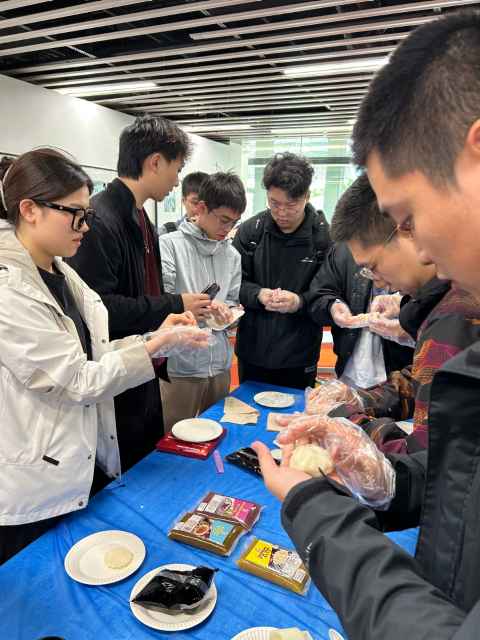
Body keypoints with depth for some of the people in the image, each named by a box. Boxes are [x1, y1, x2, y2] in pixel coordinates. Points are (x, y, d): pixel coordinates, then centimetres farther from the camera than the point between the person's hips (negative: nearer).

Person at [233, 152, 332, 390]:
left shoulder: (325, 236, -10)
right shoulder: (250, 231, -3)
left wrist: (300, 302, -24)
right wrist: (258, 295, -17)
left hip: (299, 358, -2)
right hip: (252, 352, 2)